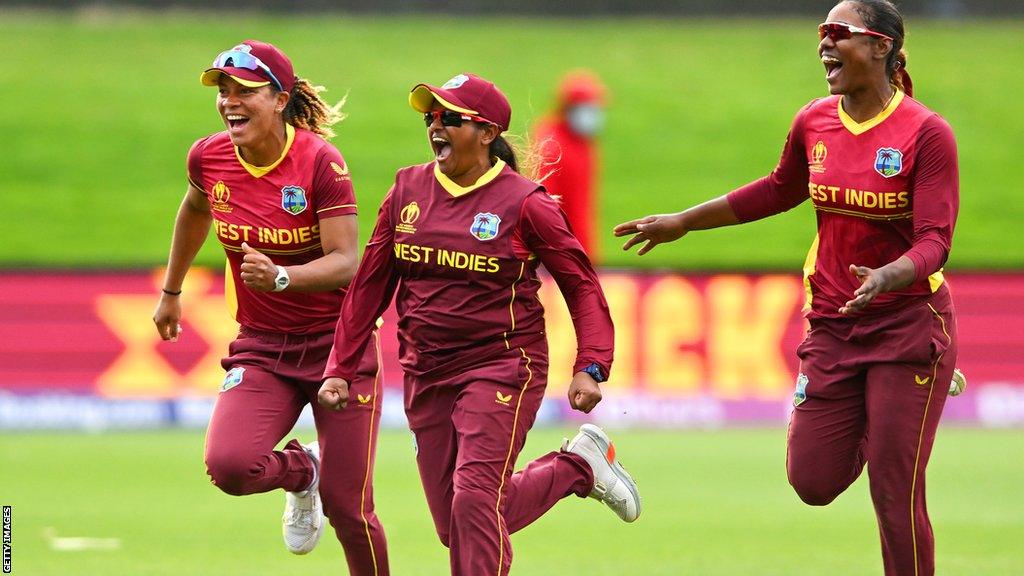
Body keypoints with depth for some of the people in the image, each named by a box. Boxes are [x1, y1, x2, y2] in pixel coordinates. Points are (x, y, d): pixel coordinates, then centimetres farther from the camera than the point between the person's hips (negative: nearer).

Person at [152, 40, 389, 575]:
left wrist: (279, 276, -39)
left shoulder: (319, 160, -17)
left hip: (337, 344, -3)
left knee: (347, 509, -3)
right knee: (228, 465, -23)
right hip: (260, 348, 3)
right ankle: (299, 473, 12)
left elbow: (345, 264, -21)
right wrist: (171, 292, 31)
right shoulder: (209, 158, -4)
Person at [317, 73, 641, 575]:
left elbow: (581, 285, -5)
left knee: (475, 501, -20)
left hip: (502, 368, -6)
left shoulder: (523, 203, -8)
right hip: (426, 377, 6)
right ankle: (577, 467, 28)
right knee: (456, 529, 7)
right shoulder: (408, 190, 6)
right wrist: (340, 369, 8)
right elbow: (370, 284, 11)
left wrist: (590, 367, -16)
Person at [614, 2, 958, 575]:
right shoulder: (814, 123, 2)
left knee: (895, 494, -6)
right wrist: (682, 222, 26)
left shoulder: (927, 133, -14)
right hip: (833, 325, 5)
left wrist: (887, 277, -40)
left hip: (909, 324, -5)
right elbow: (781, 190, 22)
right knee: (814, 482, 3)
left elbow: (934, 241, -19)